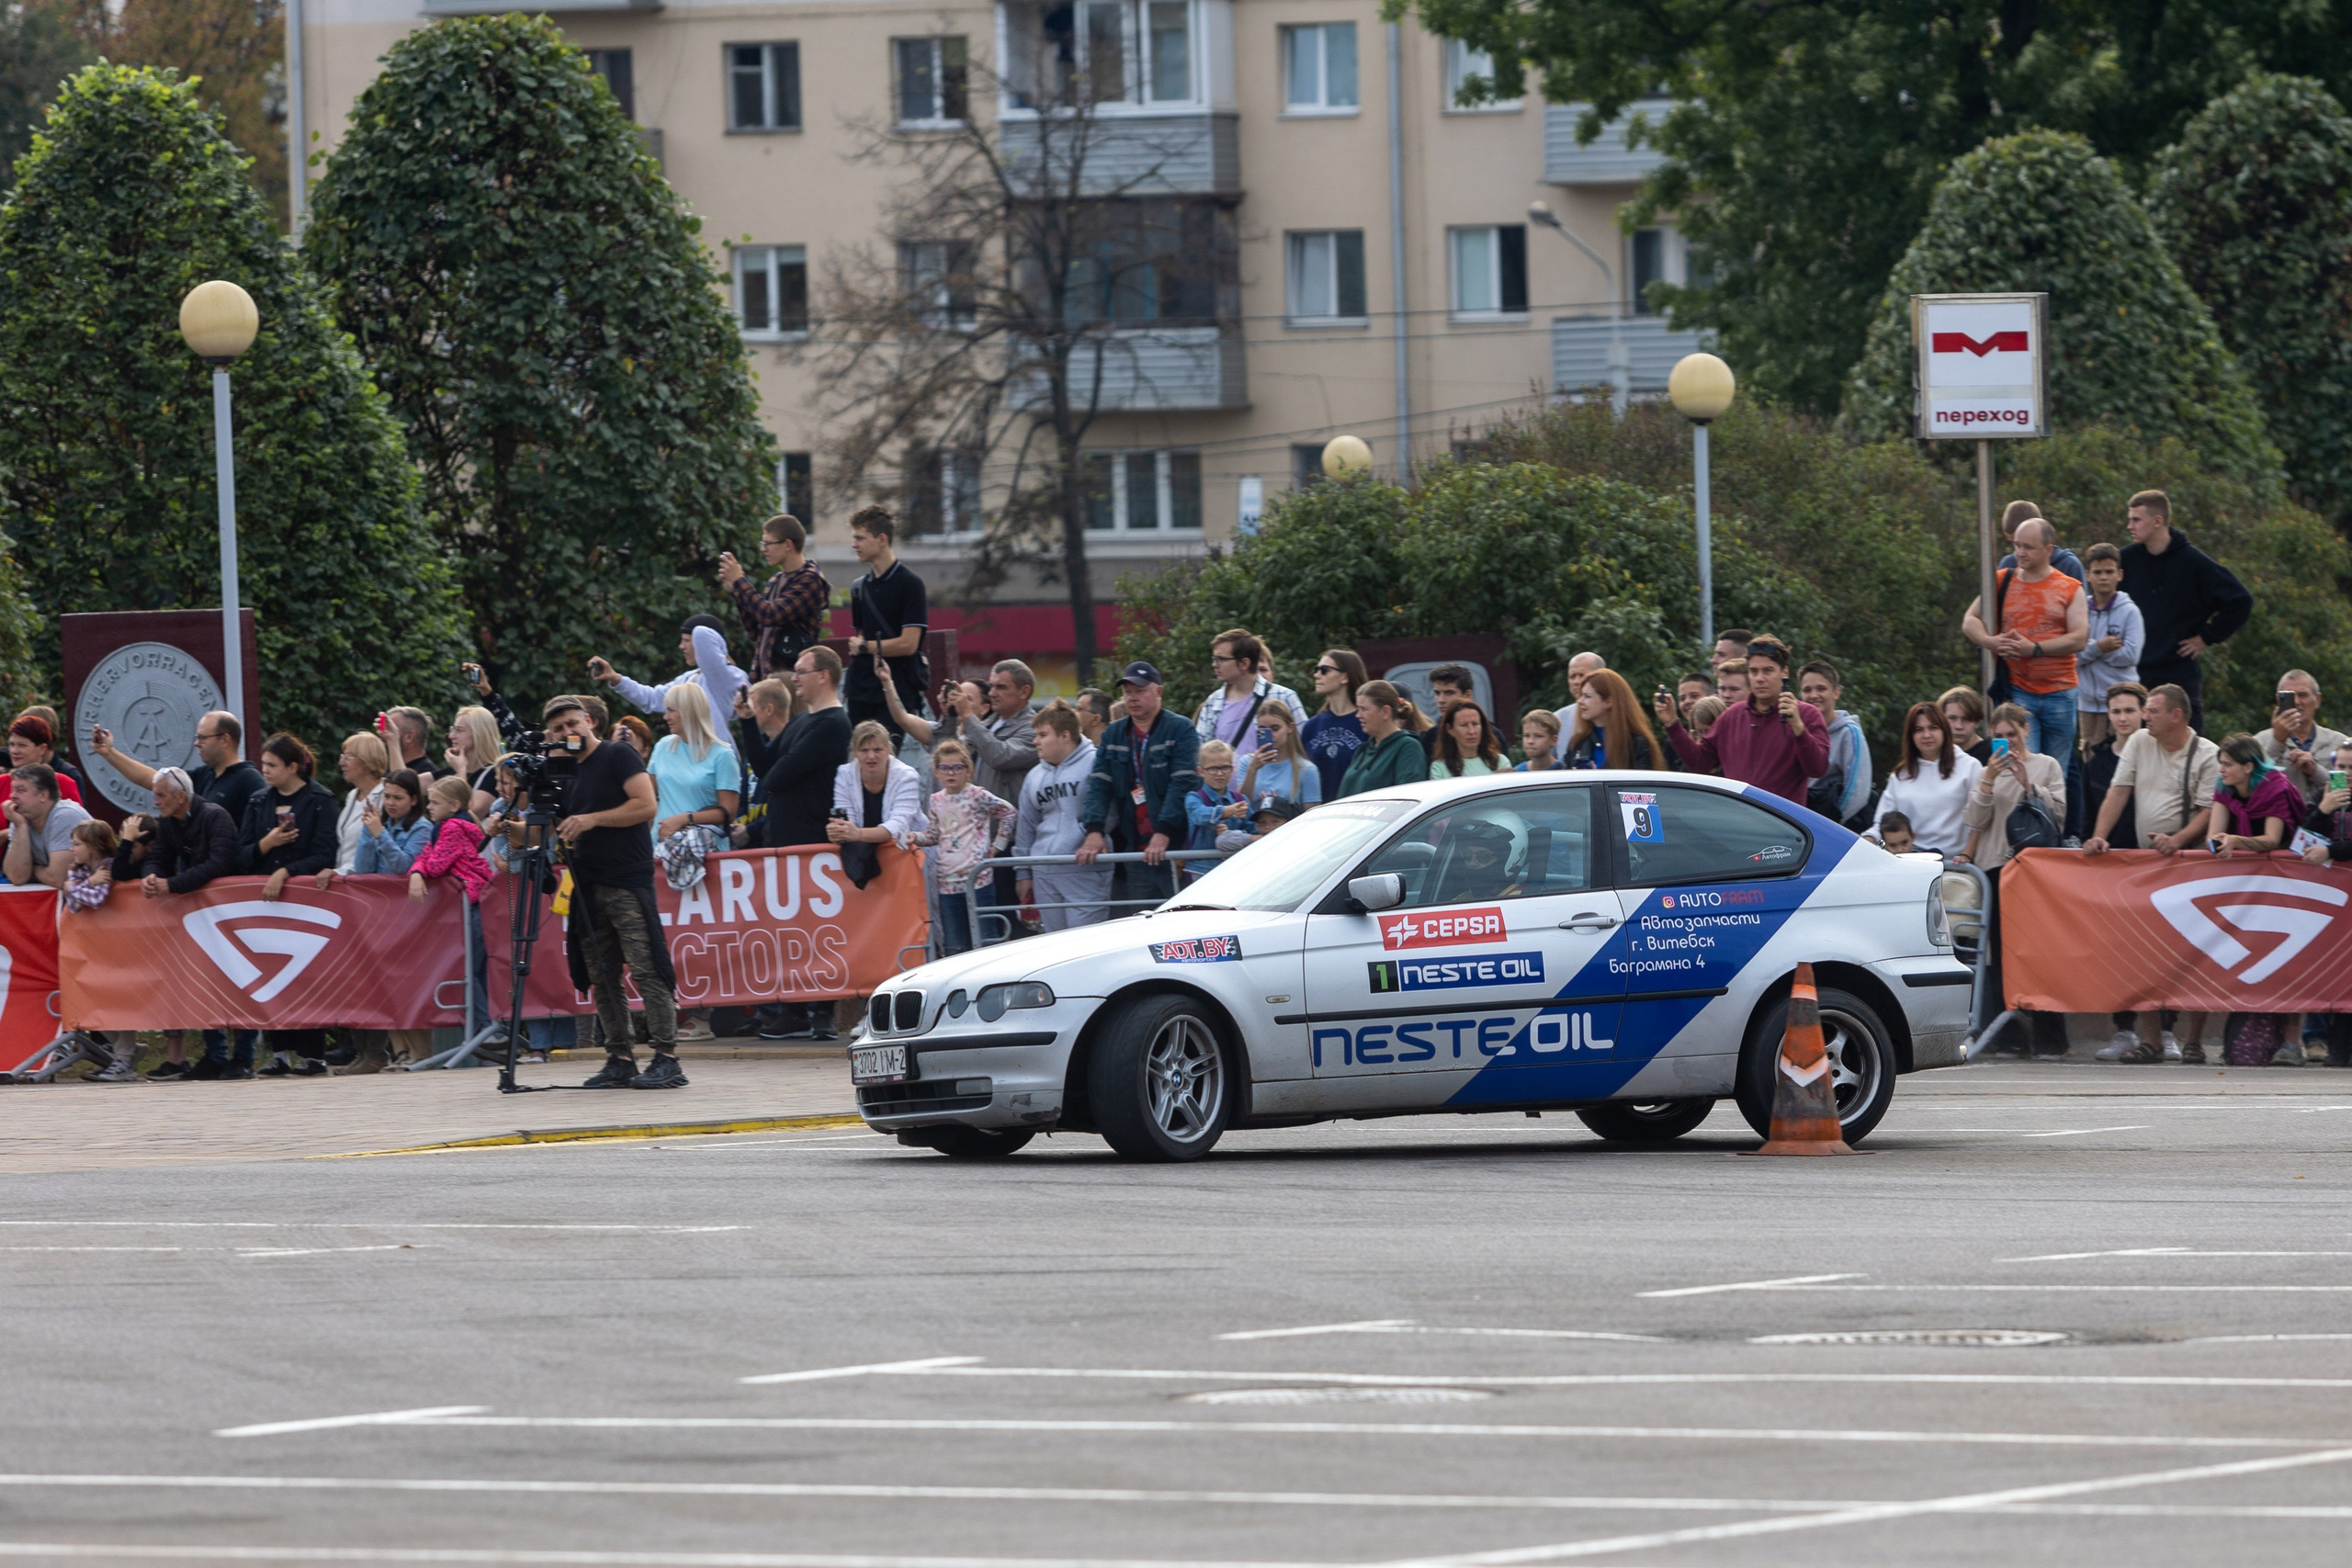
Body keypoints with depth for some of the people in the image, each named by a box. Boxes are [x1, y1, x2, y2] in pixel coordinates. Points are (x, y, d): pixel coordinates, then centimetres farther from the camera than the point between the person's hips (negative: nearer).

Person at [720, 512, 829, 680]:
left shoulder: (810, 580, -9)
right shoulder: (776, 581, 17)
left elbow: (771, 616, -20)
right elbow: (756, 631, 19)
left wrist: (740, 582, -11)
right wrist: (736, 591, 10)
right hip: (764, 676, 8)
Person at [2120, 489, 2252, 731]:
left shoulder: (2194, 562, -7)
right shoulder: (2128, 559, 4)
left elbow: (2240, 601, -4)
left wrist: (2208, 638, -4)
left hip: (2181, 672, -4)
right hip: (2133, 672, 4)